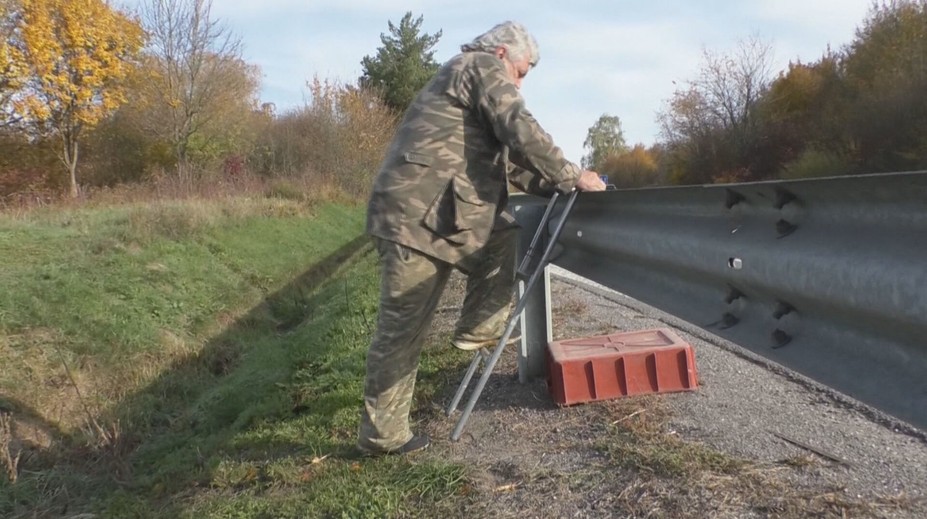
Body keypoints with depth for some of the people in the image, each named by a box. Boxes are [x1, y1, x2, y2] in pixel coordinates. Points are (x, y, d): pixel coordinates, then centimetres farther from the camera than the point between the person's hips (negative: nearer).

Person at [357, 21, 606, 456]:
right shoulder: (484, 67, 1)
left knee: (505, 238, 15)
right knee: (401, 330, -3)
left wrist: (553, 187, 20)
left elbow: (504, 155, 28)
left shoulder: (465, 75, 30)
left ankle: (477, 328, 13)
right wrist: (570, 177, -4)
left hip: (435, 215, 10)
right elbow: (521, 134, -13)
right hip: (418, 217, -10)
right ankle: (381, 436, 6)